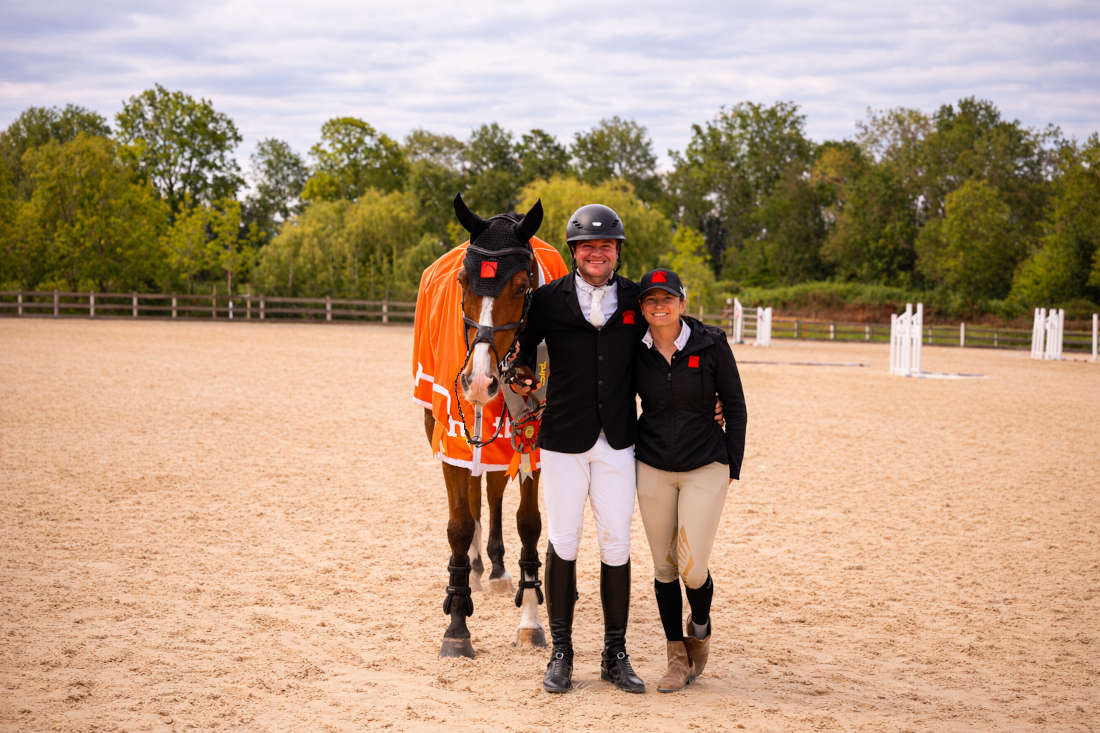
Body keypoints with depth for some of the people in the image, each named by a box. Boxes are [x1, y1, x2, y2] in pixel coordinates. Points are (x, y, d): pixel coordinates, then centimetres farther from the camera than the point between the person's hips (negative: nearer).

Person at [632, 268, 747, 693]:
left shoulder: (711, 345, -9)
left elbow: (735, 407, -2)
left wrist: (732, 467, -3)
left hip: (705, 466, -2)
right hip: (652, 469, 2)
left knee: (692, 567, -8)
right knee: (664, 566, 6)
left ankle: (700, 627, 24)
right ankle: (677, 657, 20)